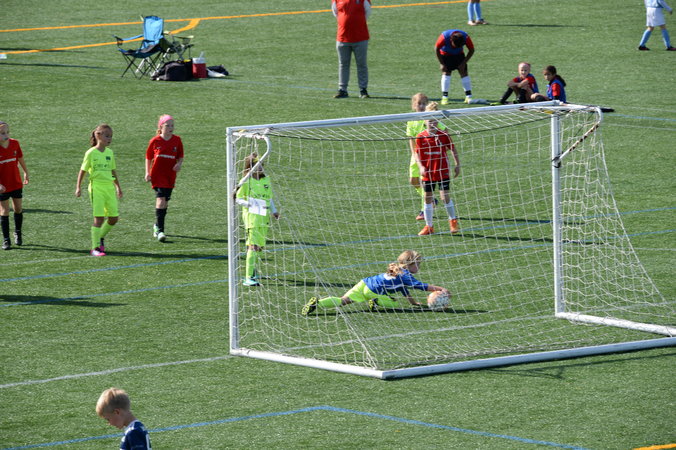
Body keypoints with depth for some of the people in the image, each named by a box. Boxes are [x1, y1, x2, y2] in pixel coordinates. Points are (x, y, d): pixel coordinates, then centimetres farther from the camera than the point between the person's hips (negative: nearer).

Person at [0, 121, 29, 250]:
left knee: (18, 209, 12)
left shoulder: (14, 144, -5)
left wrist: (26, 173, 23)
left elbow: (20, 158, 12)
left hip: (16, 183, 4)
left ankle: (18, 233, 34)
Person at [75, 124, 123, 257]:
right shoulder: (91, 153, -5)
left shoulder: (110, 153, 10)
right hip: (96, 187, -6)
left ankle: (100, 237, 27)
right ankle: (95, 248, -4)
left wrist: (118, 187, 23)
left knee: (114, 217, 3)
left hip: (109, 187, 6)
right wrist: (78, 187, -5)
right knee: (99, 217, -10)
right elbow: (82, 171, 0)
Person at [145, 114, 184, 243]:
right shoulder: (155, 141, -3)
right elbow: (148, 157, 8)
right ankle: (160, 230, -17)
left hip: (170, 175, 3)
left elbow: (180, 157, 12)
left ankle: (157, 226, 32)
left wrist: (179, 164, -10)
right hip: (157, 175, -3)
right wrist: (147, 173, 0)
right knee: (161, 200, -16)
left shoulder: (177, 140, 3)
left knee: (164, 201, 10)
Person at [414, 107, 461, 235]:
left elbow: (453, 150, 5)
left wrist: (457, 165, 1)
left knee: (445, 196, -7)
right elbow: (417, 153, 3)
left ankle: (453, 222, 11)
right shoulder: (421, 137, -3)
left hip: (442, 171, -2)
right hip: (427, 172, 2)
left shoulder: (443, 135, -5)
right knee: (428, 198, 6)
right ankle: (429, 226, 16)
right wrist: (421, 167, -12)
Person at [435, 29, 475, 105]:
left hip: (459, 54, 2)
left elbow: (471, 50, -13)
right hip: (445, 54, -2)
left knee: (463, 72, -7)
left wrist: (463, 63, -16)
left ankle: (469, 96, -5)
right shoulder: (444, 37, -35)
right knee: (446, 73, -15)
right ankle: (444, 97, -12)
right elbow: (437, 49, -19)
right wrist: (442, 64, -18)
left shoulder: (466, 38, -30)